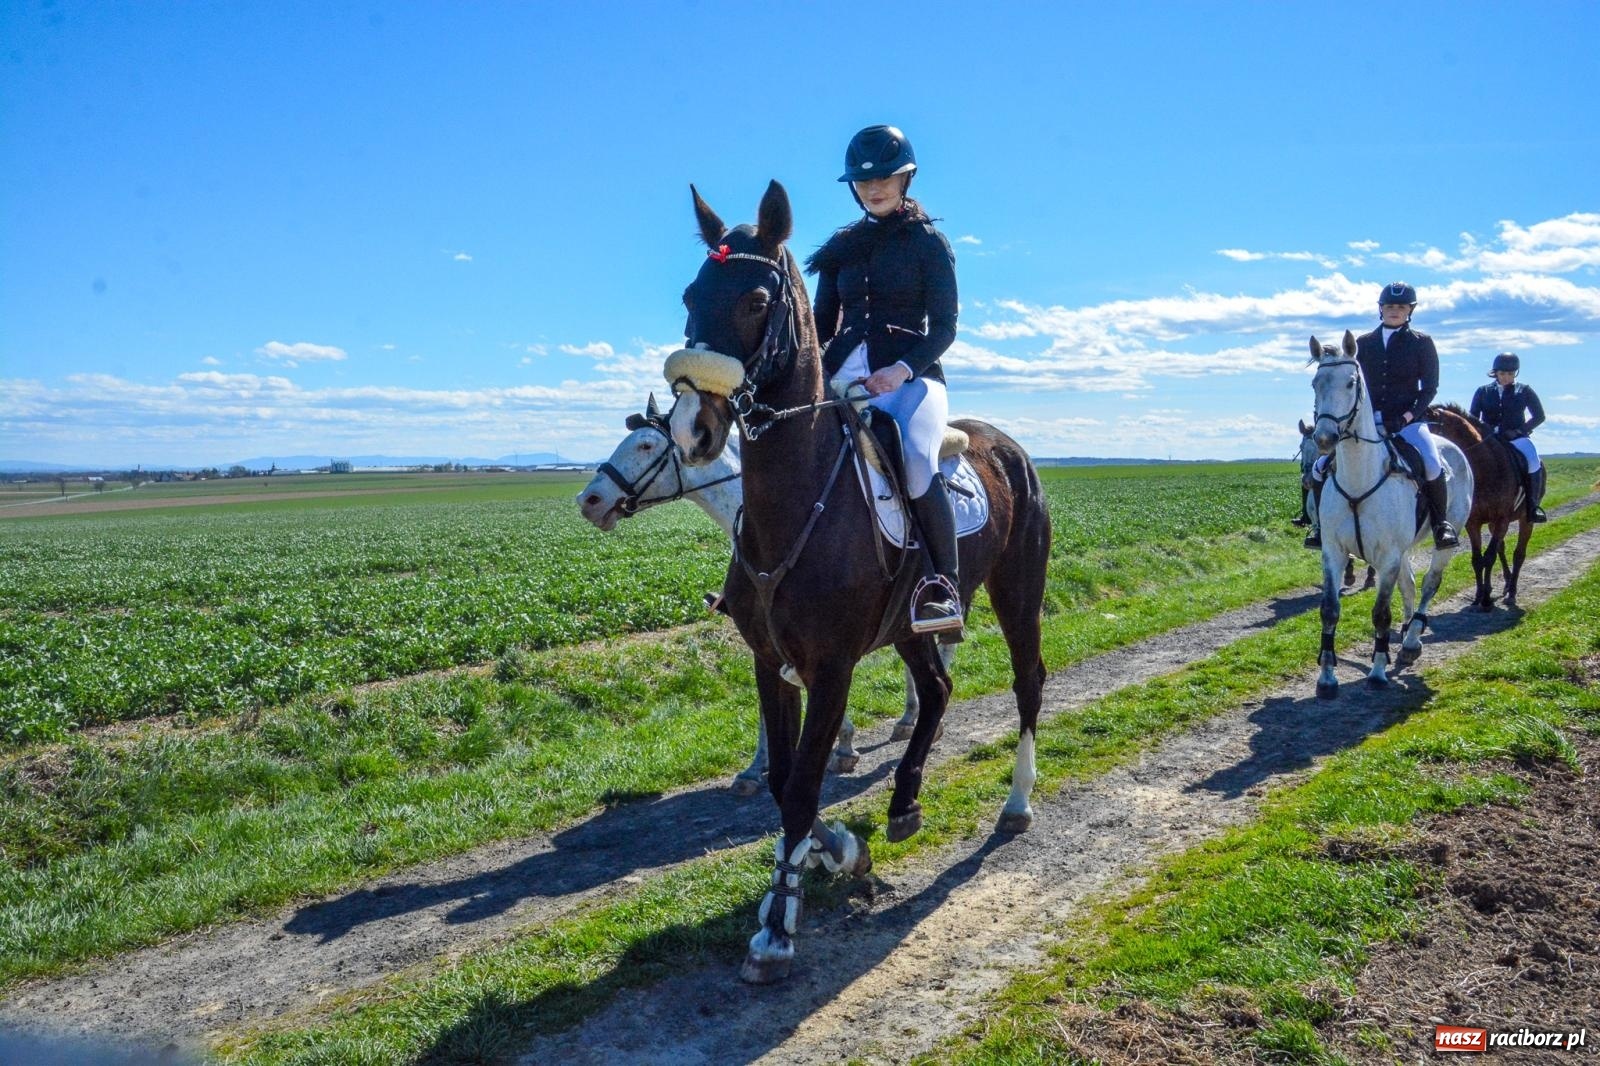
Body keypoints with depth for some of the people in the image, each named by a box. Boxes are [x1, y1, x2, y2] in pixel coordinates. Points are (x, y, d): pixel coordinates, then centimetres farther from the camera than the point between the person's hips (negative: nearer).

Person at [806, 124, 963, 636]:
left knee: (916, 458, -35)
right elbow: (822, 323, 18)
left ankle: (945, 583, -25)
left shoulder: (928, 241, 6)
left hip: (910, 376, -5)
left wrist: (904, 369, -19)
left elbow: (945, 327, -1)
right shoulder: (842, 247, 18)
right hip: (844, 374, 5)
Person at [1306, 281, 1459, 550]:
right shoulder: (1363, 343, 11)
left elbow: (1430, 387, 2)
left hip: (1408, 420, -3)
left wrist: (1408, 416, -13)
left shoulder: (1422, 343, 4)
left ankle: (1440, 521, -9)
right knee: (1320, 468, -10)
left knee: (1432, 466, -30)